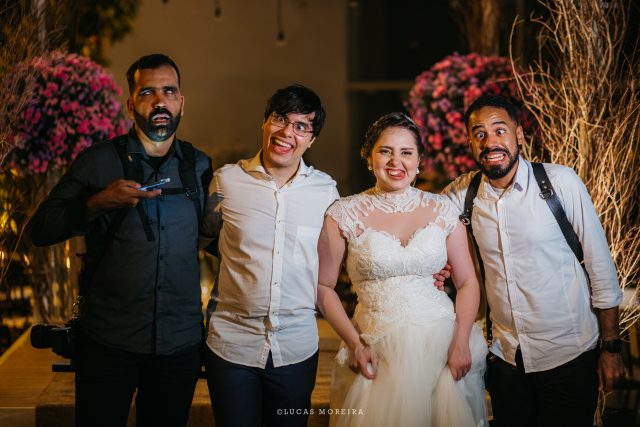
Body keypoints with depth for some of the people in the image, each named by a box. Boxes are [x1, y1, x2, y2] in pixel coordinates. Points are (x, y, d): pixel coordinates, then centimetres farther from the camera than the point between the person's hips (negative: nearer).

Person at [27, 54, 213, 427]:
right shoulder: (97, 161, -1)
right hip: (108, 339, -2)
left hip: (181, 341, 3)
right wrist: (98, 203, -18)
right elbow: (41, 230, -4)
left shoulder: (199, 165, 7)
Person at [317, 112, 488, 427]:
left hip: (442, 343, 2)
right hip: (377, 350, -2)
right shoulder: (345, 214, -2)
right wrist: (354, 343, -9)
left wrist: (461, 342, -8)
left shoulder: (442, 209, 4)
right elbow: (323, 286, 0)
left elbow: (467, 282, 5)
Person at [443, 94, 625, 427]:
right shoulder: (460, 194, -3)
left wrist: (611, 348, -5)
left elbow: (600, 266, -8)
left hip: (568, 355, -3)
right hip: (504, 357, 3)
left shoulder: (561, 182, -13)